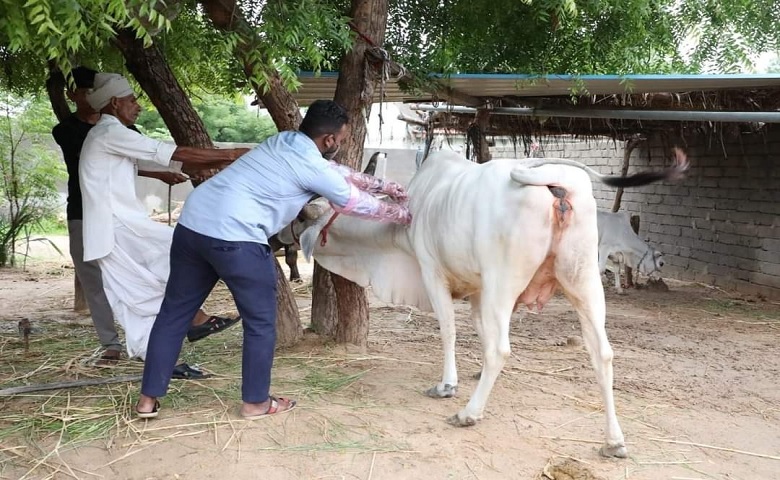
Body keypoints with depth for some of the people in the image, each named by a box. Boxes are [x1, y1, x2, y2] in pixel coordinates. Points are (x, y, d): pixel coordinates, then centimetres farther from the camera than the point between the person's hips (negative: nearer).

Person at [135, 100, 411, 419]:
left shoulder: (284, 142, 21)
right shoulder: (313, 167, -4)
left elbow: (339, 173, 33)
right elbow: (358, 204, 10)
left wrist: (383, 186, 38)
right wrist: (404, 215, 26)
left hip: (192, 224, 9)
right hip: (236, 239, -9)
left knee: (175, 311, 17)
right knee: (260, 322, 10)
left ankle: (148, 399, 26)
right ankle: (256, 402, 24)